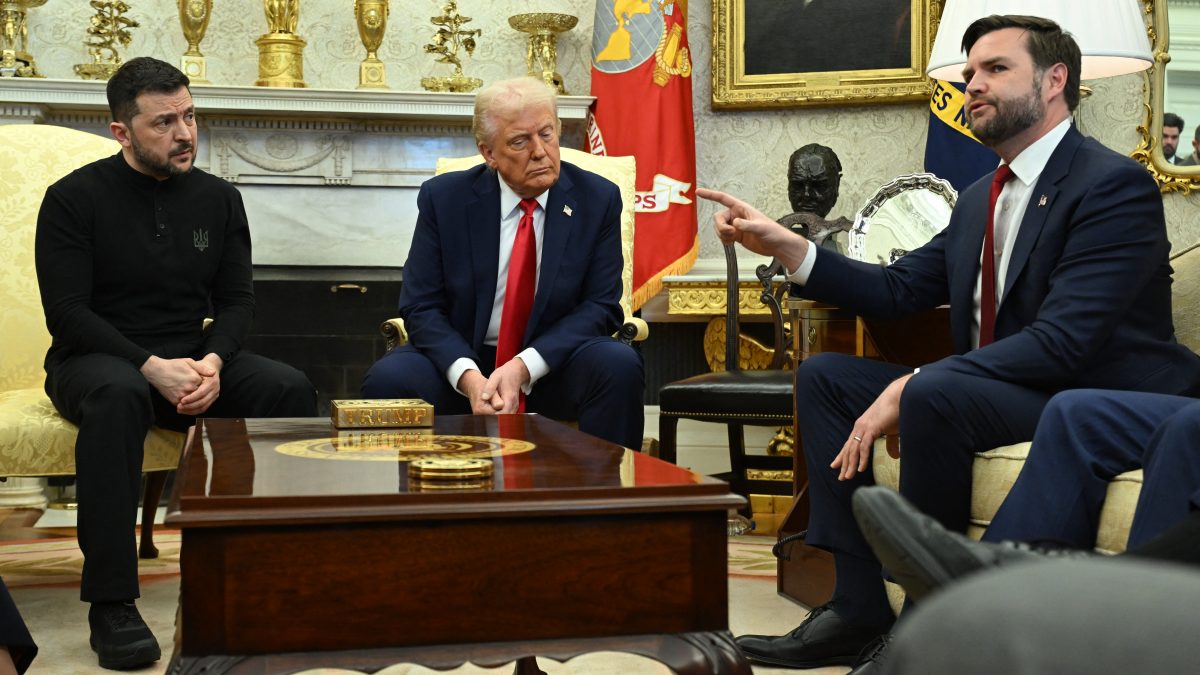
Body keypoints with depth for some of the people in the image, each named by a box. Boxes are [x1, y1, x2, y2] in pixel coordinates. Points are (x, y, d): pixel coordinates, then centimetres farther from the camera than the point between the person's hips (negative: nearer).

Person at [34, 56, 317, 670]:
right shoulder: (74, 199, -5)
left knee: (290, 388, -22)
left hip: (193, 360, 4)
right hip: (95, 360, -4)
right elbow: (67, 314, -11)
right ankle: (110, 603, -36)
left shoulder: (218, 198, 8)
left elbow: (237, 300, 8)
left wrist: (213, 360, -15)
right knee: (117, 394, -40)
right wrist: (151, 366, -24)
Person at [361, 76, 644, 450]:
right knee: (387, 377, -28)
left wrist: (524, 368, -22)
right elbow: (421, 307, -5)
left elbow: (599, 306, -6)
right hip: (461, 359, 0)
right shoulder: (443, 198, -4)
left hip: (554, 362, 0)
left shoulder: (598, 199, -4)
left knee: (619, 365, -30)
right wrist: (469, 377, -25)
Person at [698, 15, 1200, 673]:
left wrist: (912, 384, -28)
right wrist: (784, 245, 0)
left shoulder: (1114, 185, -14)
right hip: (994, 391, 9)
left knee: (933, 394, -34)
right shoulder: (980, 199, 14)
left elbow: (1062, 341, -25)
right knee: (823, 376, 2)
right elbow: (899, 289, 12)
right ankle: (859, 605, -8)